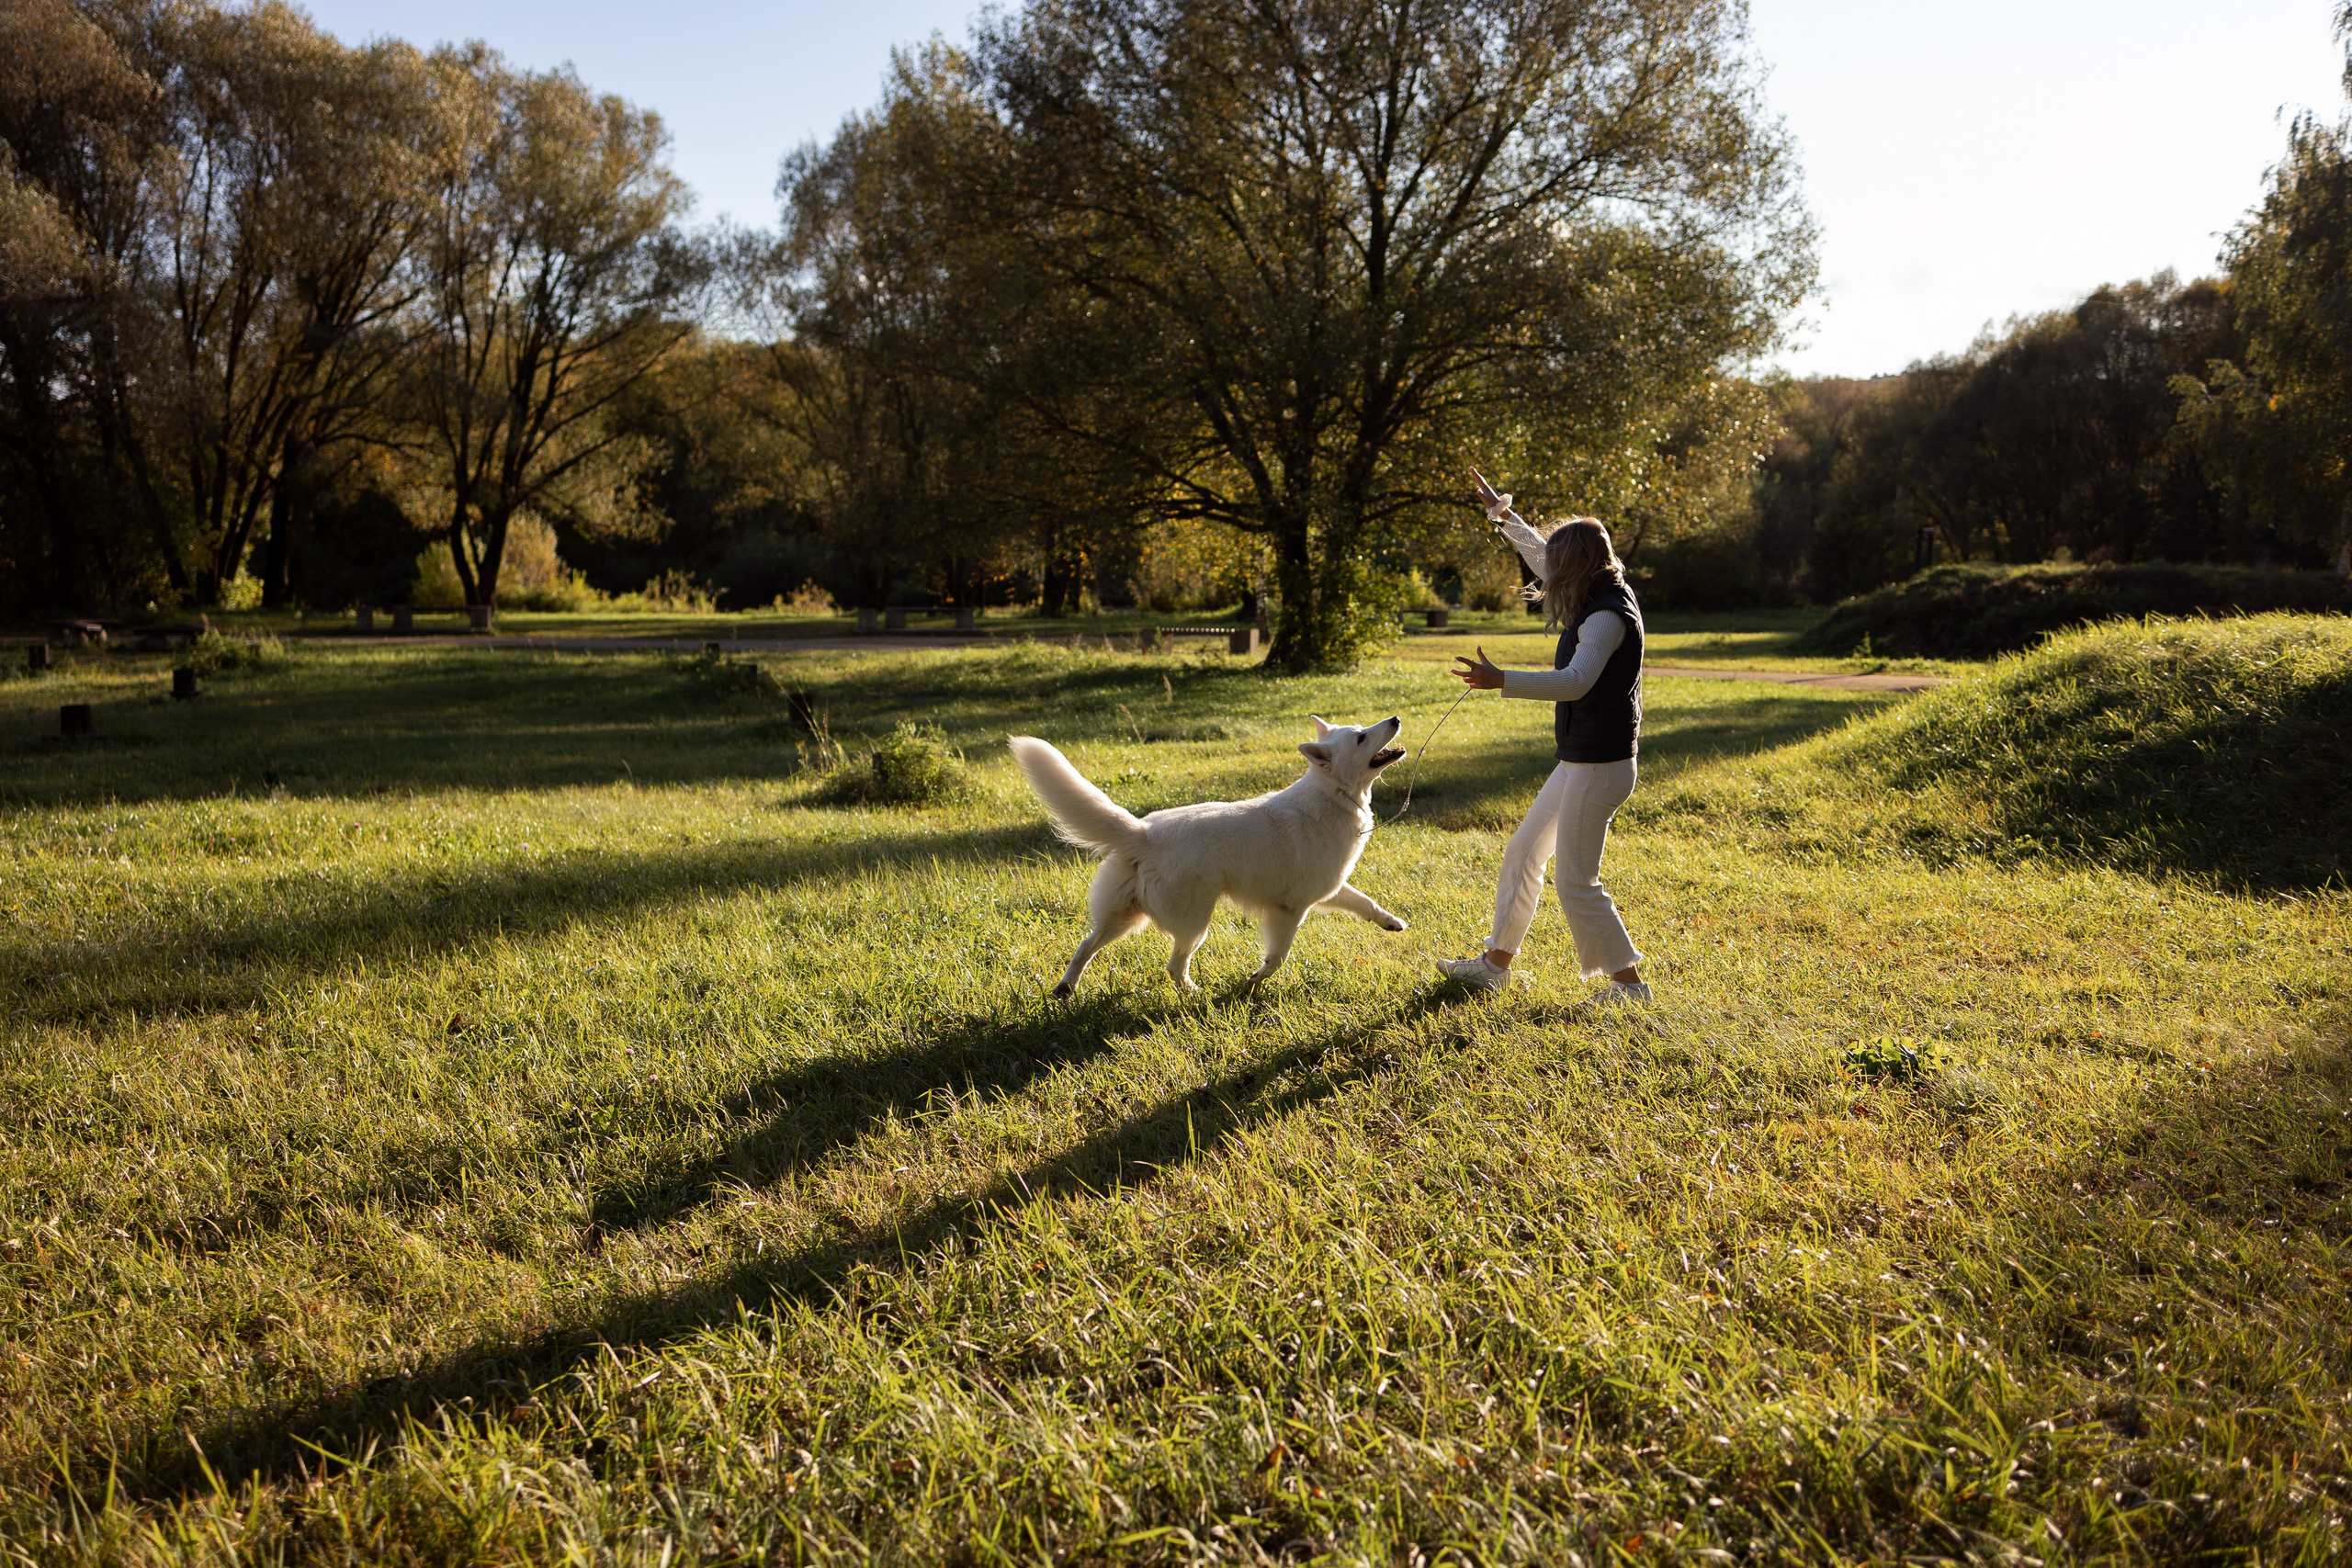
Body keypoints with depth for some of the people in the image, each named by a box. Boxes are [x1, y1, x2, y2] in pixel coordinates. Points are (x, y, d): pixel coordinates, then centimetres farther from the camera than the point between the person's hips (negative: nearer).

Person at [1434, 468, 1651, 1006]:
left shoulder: (1608, 617, -20)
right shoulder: (1604, 597, 10)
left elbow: (1574, 681, -35)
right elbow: (1544, 557, 26)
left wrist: (1502, 681, -44)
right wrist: (1503, 514, 33)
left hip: (1600, 765, -10)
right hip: (1582, 760, 10)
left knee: (1576, 881, -5)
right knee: (1523, 852, 16)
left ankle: (1628, 980, 6)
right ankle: (1496, 962, 24)